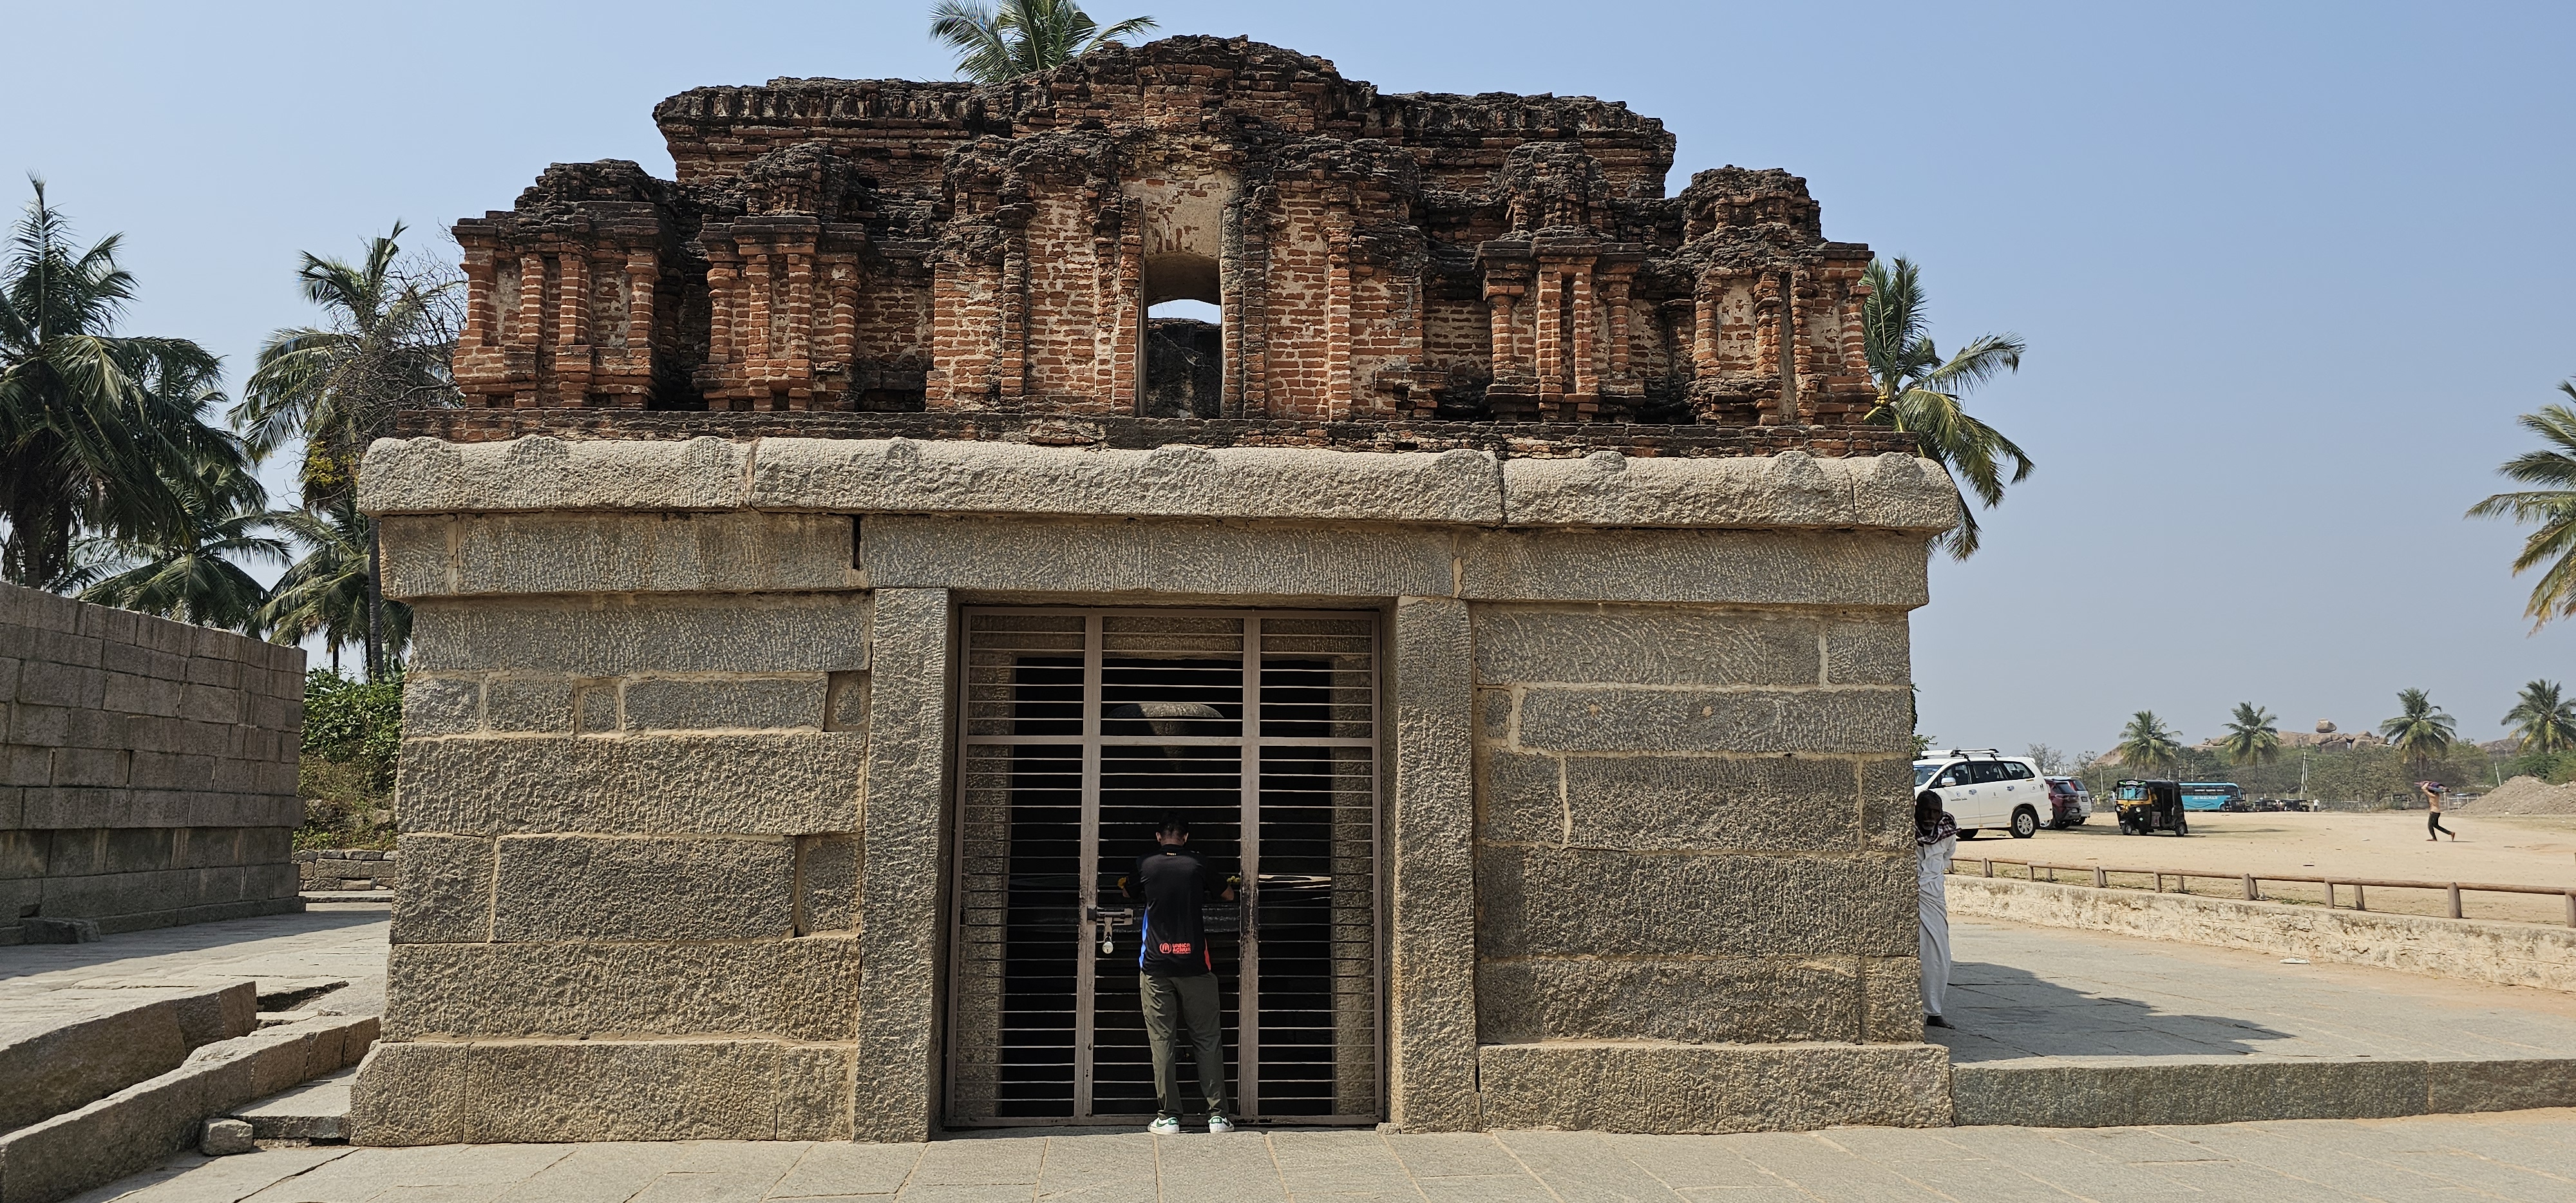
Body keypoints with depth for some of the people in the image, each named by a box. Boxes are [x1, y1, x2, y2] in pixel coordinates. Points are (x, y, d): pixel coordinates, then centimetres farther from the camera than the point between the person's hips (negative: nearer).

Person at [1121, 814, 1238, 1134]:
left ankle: (1168, 1117, 2)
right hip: (1195, 964, 0)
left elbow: (1127, 892, 23)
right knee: (1207, 1040, 5)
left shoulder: (1146, 865, 3)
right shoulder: (1197, 865, 2)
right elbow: (1229, 895, 16)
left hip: (1156, 966, 0)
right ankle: (1217, 1115, 4)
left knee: (1162, 1041, 3)